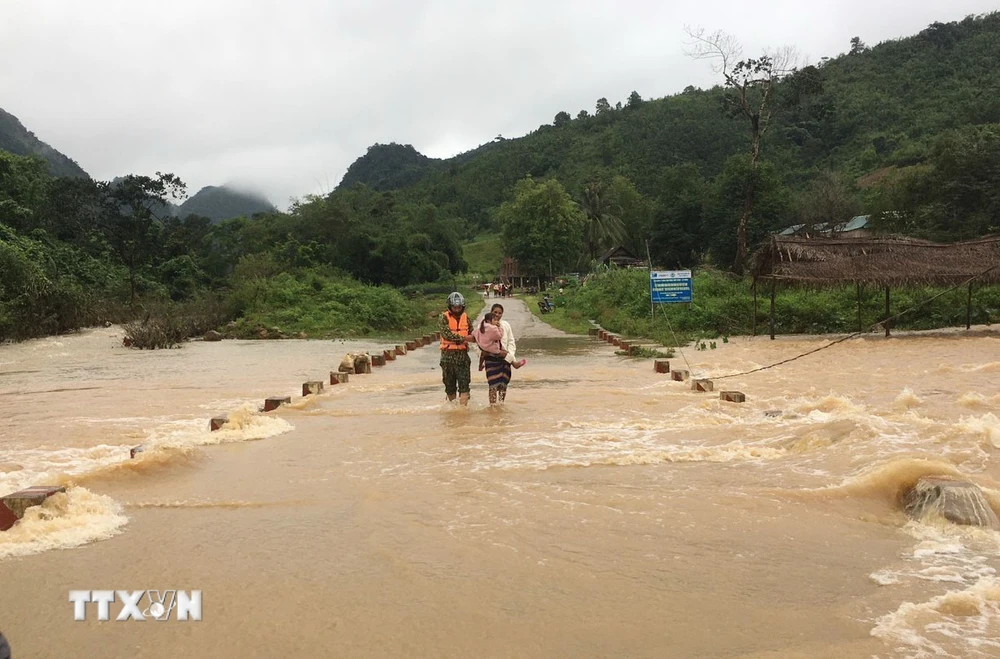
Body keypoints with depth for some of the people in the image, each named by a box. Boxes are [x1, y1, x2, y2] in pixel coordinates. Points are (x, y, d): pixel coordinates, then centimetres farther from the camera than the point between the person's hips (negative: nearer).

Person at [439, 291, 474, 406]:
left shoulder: (465, 318, 8)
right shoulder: (444, 317, -4)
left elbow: (472, 335, 11)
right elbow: (447, 334, -17)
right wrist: (464, 338, -16)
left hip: (462, 353, 2)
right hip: (448, 354, -2)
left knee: (464, 384, -7)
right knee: (450, 385, 9)